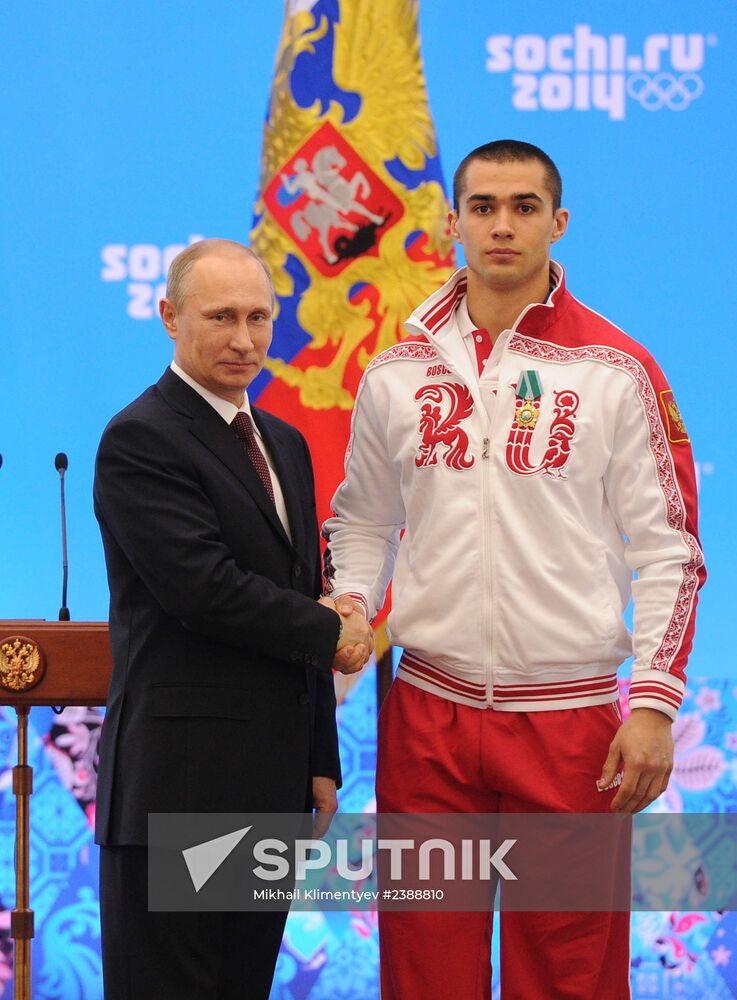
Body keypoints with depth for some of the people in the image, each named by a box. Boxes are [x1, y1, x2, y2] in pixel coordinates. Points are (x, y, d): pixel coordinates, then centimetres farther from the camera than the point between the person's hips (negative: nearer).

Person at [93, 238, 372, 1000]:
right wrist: (332, 633, -5)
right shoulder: (140, 440, -10)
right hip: (180, 783, -8)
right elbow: (205, 589, -20)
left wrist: (321, 762, 17)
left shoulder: (285, 445, 18)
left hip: (271, 782, 8)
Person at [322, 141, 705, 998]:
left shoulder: (615, 372, -1)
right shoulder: (398, 374, 7)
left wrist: (654, 703, -8)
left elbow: (666, 548, -1)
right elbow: (363, 521, 18)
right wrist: (349, 604, -3)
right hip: (428, 716, 2)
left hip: (571, 721, -2)